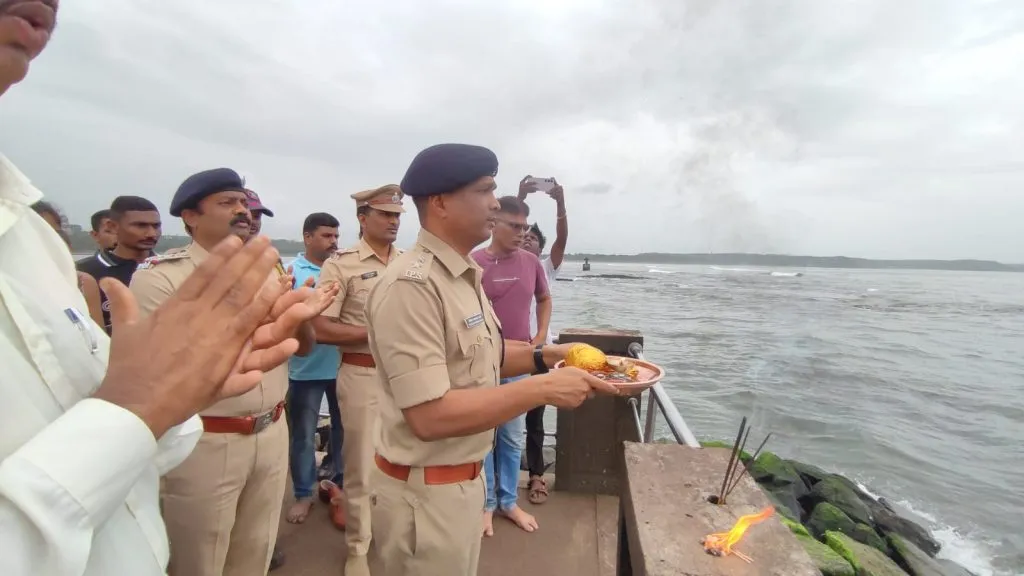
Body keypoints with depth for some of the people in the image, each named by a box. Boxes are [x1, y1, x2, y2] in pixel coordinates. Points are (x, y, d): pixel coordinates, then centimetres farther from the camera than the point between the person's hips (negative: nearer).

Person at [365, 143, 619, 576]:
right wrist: (542, 388, -26)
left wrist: (545, 356, 0)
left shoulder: (466, 275, 5)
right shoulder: (412, 285, -25)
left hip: (465, 479, 9)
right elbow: (431, 416, -29)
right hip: (425, 491, -8)